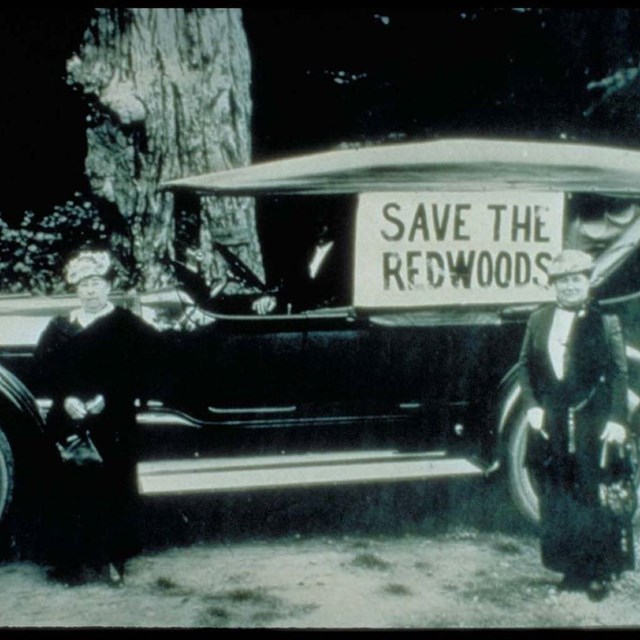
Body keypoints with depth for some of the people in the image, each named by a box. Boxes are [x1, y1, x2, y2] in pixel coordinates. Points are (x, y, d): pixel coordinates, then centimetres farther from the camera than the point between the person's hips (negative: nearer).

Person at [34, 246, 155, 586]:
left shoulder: (130, 327, 4)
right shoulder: (59, 327, 15)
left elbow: (135, 373, -6)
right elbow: (45, 367, 5)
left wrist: (106, 399, -17)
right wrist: (66, 399, -11)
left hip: (113, 426, -3)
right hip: (67, 424, 3)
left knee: (112, 491, -1)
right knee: (68, 490, 2)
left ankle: (111, 561, 8)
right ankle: (69, 561, 10)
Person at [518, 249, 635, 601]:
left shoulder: (605, 320, -4)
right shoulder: (539, 320, 8)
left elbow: (619, 373, -6)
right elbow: (526, 365, 11)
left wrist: (617, 420, -13)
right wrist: (532, 406, -2)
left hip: (591, 423, -4)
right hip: (550, 422, 4)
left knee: (593, 495, 0)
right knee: (556, 497, 9)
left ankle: (599, 571, 13)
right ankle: (571, 568, 22)